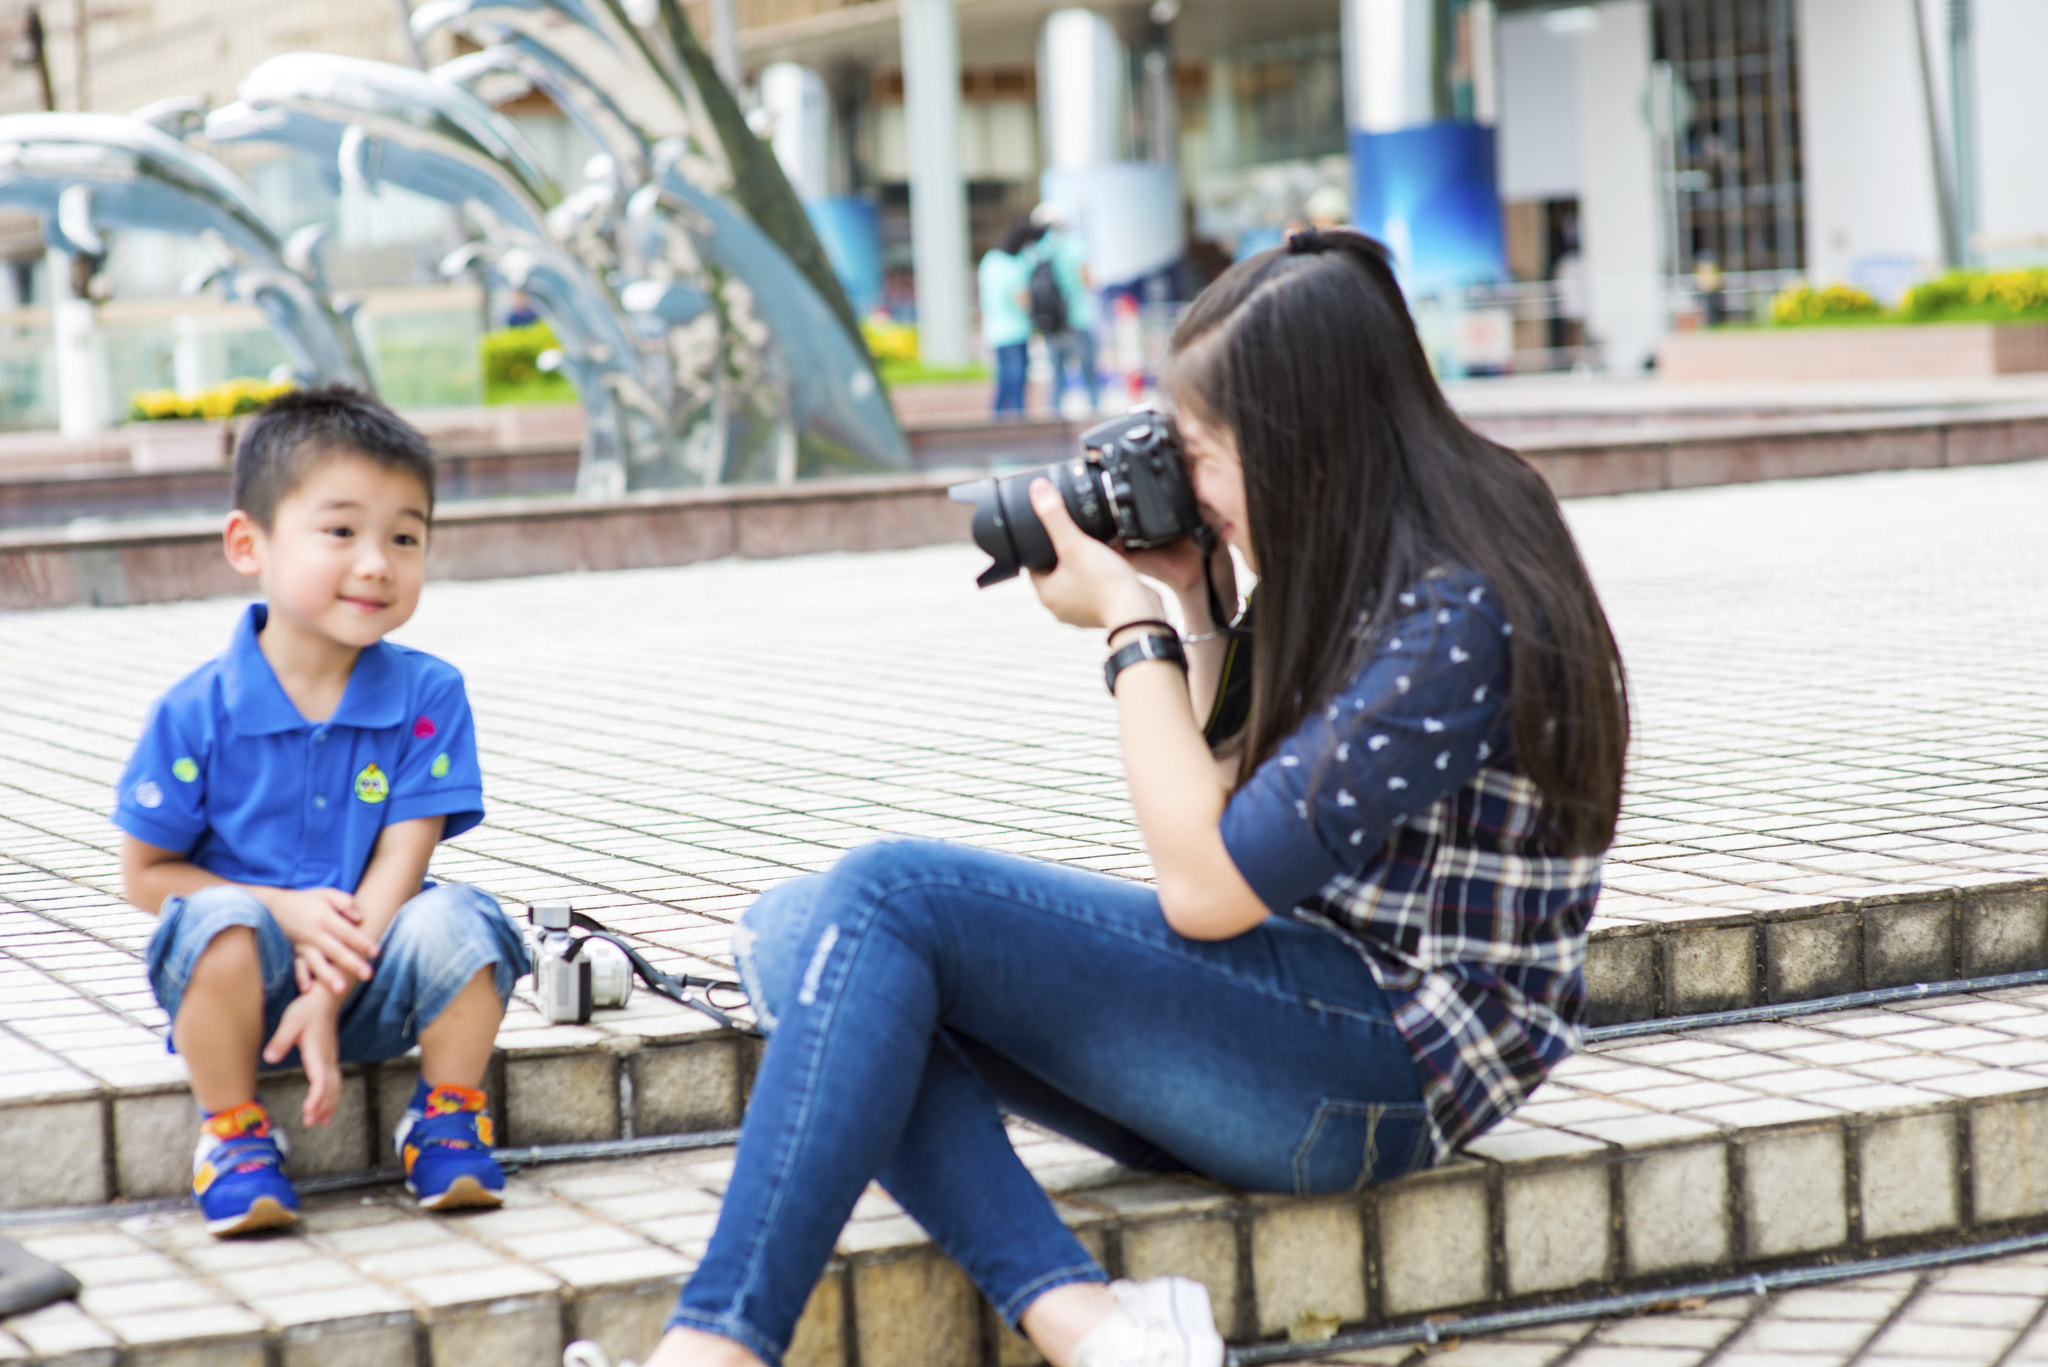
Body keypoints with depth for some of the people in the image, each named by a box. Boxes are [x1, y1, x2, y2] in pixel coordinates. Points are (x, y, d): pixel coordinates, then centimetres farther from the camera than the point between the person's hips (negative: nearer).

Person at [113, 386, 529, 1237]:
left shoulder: (427, 696, -5)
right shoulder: (198, 711, -9)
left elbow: (402, 858, -11)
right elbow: (144, 874, -3)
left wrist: (331, 993, -21)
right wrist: (286, 911, -17)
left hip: (371, 974, 1)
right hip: (255, 977, -1)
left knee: (455, 921, -28)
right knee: (221, 923, -33)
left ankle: (447, 1119, -3)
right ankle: (233, 1137, -10)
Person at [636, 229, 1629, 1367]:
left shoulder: (1461, 616, -17)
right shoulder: (1356, 571, 12)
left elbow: (1206, 882, -19)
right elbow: (1222, 812, 19)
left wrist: (1131, 622, -9)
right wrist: (1191, 608, 9)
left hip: (1385, 1060, -10)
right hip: (1288, 1024, 10)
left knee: (889, 897, -20)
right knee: (794, 930, -7)